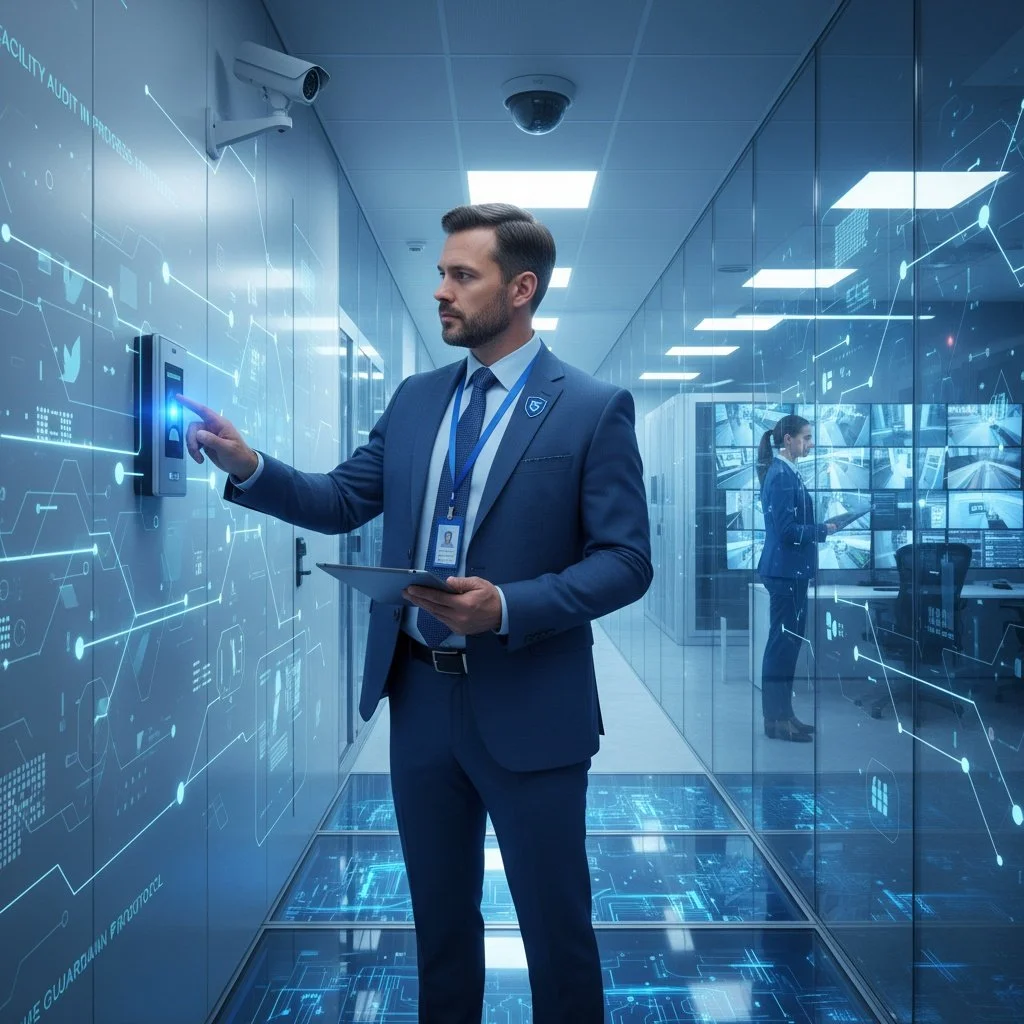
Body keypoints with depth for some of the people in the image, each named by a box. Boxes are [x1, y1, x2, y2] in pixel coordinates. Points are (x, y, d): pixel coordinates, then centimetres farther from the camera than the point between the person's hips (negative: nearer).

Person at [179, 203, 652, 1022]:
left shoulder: (594, 408, -9)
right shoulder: (415, 398, 8)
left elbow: (626, 562, -12)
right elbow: (343, 502, 8)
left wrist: (506, 607, -25)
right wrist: (248, 467, -8)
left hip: (526, 708, -5)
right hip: (419, 697, 5)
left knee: (555, 926, 12)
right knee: (439, 911, 22)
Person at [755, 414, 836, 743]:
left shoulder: (786, 472, 14)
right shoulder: (781, 475, -16)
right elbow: (787, 530, -21)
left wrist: (820, 528, 4)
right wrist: (823, 530, -10)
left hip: (790, 570, 10)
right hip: (785, 570, -10)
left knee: (788, 641, 14)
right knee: (782, 642, -3)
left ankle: (782, 714, 23)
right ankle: (776, 720, 5)